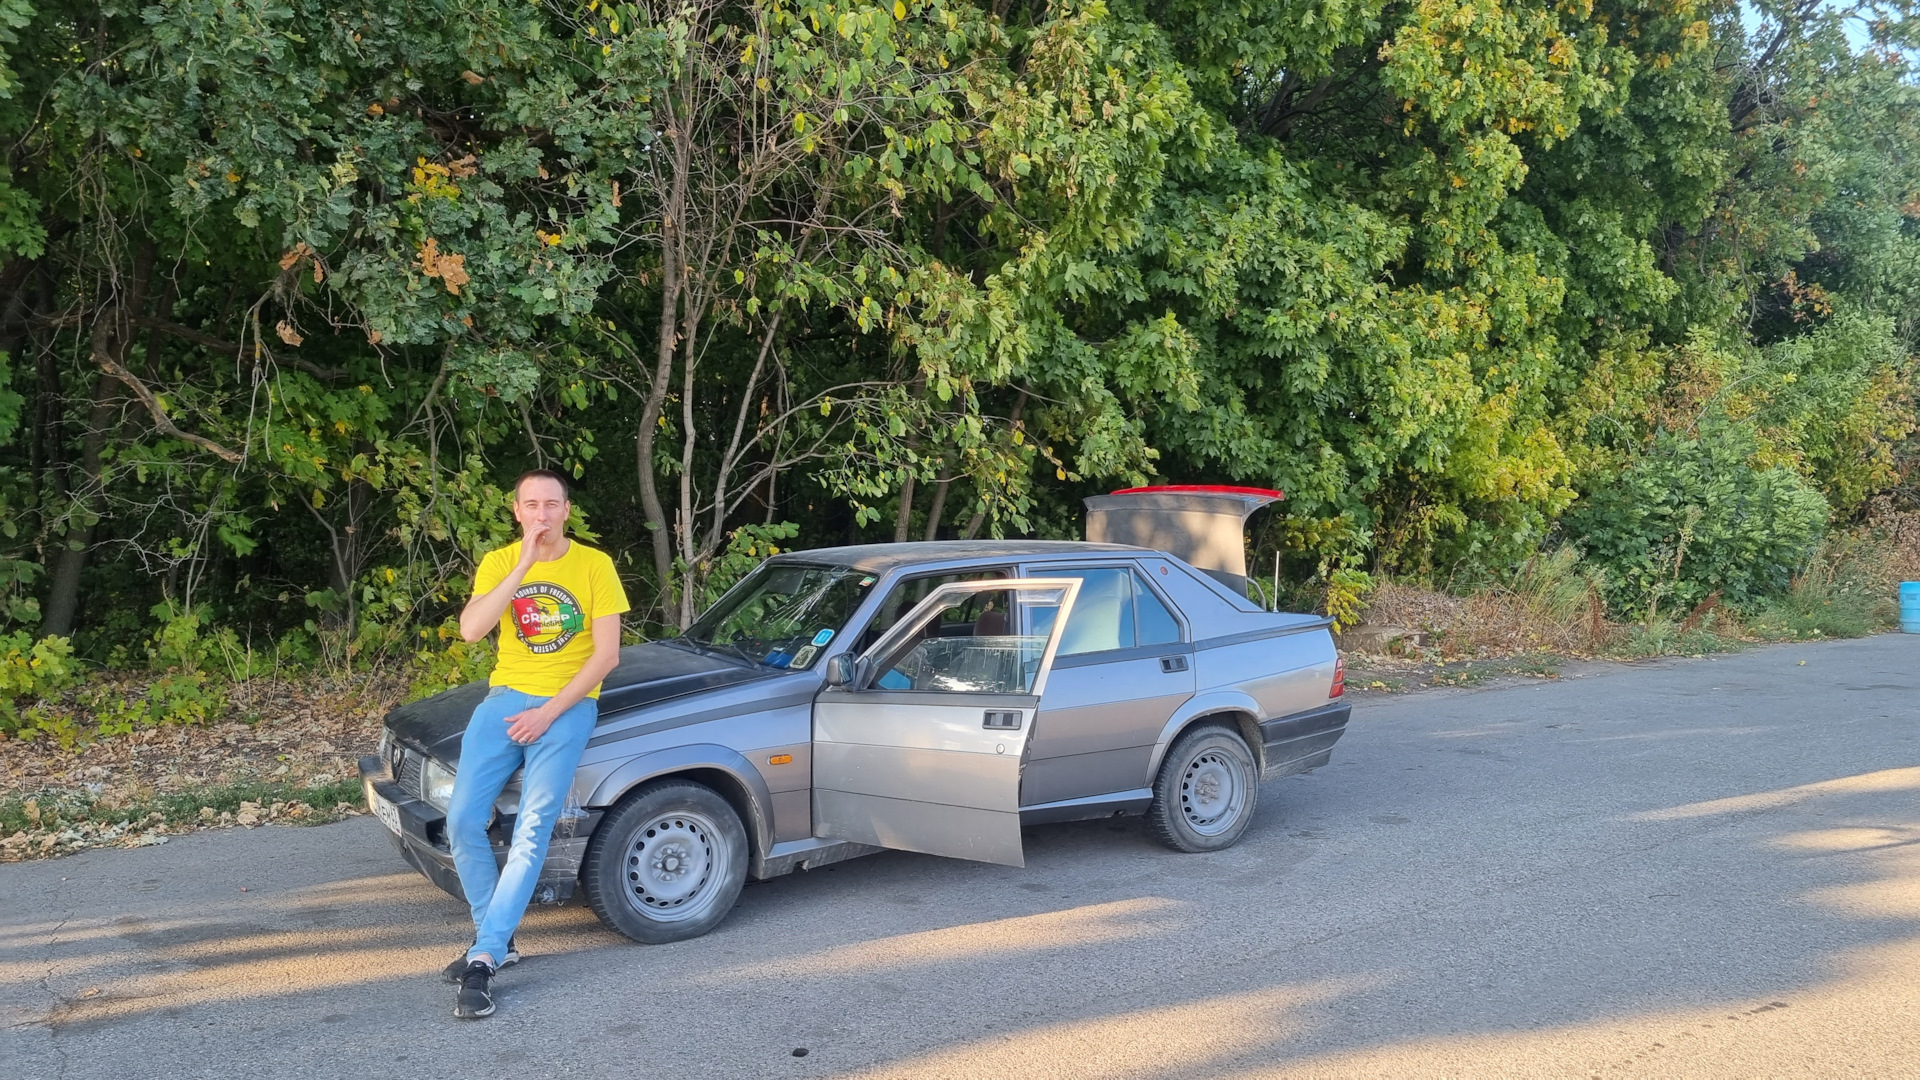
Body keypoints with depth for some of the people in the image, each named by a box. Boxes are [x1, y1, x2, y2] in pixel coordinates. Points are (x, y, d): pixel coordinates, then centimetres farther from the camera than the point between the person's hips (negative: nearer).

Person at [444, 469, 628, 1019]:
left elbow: (606, 653, -6)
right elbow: (470, 629, -14)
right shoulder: (498, 563, 4)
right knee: (462, 819, -7)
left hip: (566, 706, -3)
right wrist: (523, 567, -21)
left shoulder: (594, 565, -3)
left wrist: (548, 713, -13)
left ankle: (484, 959, -13)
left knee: (532, 830, -15)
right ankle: (495, 938, 10)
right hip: (506, 698, 3)